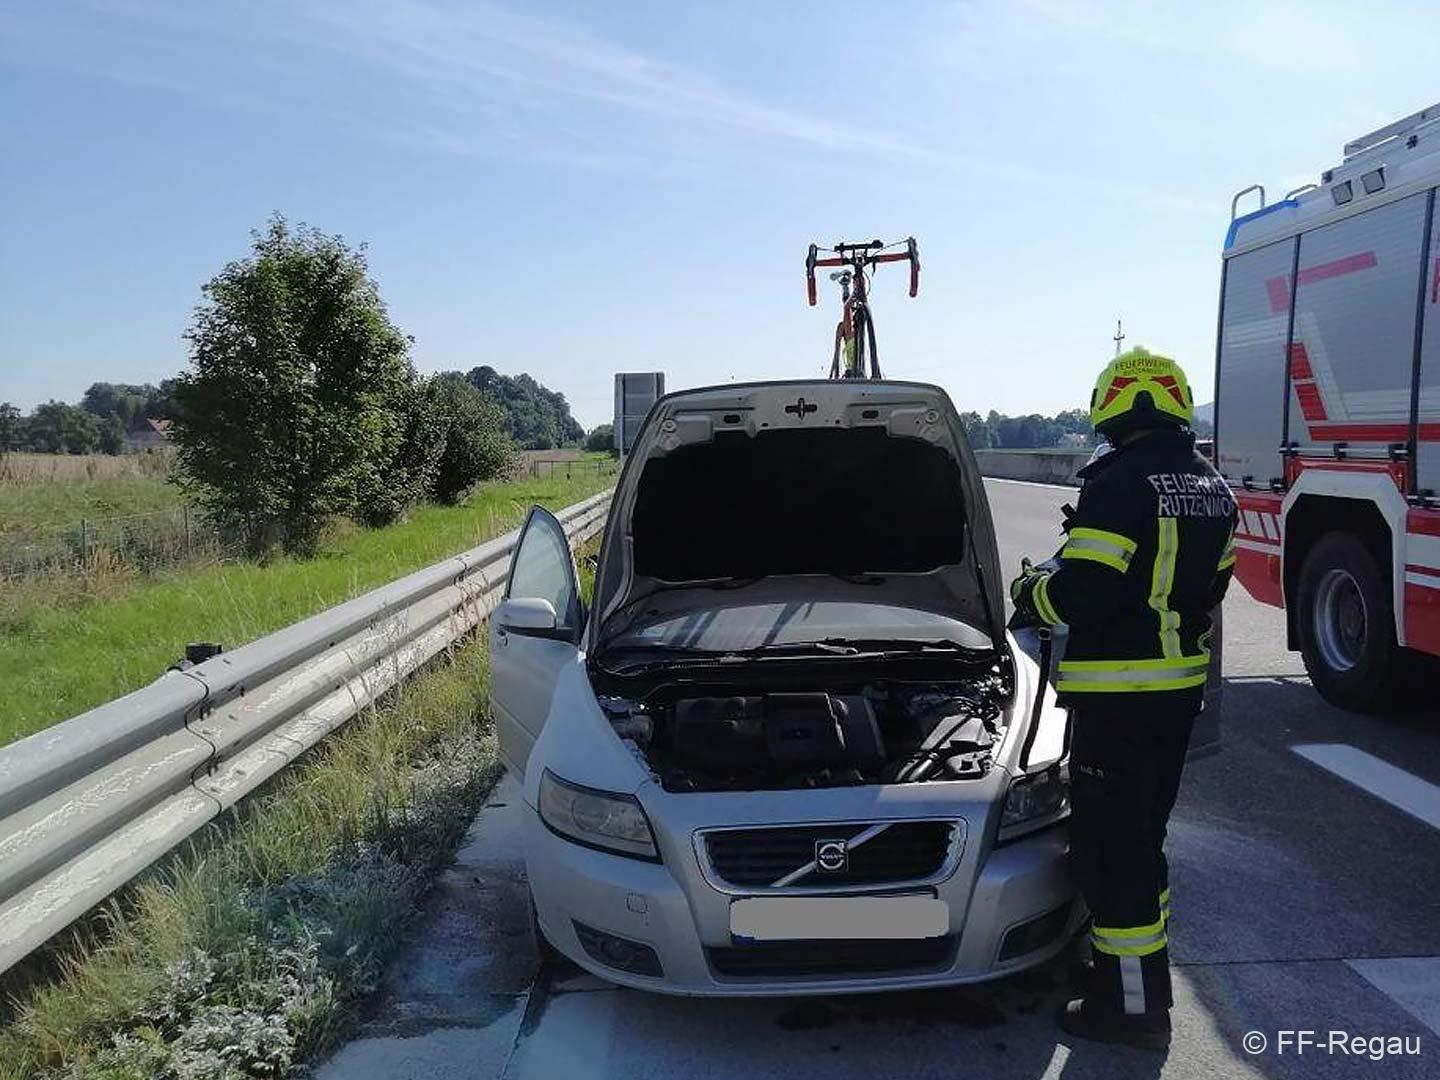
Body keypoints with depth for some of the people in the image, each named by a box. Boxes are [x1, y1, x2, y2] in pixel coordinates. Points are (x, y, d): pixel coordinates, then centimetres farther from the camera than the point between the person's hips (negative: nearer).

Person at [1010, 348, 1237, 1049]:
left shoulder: (1121, 482, -19)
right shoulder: (1212, 489, 9)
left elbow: (1079, 594, -22)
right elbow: (1208, 587, 16)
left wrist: (1032, 590, -2)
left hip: (1118, 695, -9)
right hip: (1182, 685, 9)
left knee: (1109, 843, 1)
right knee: (1143, 831, 22)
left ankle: (1134, 1004, 11)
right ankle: (1144, 962, 38)